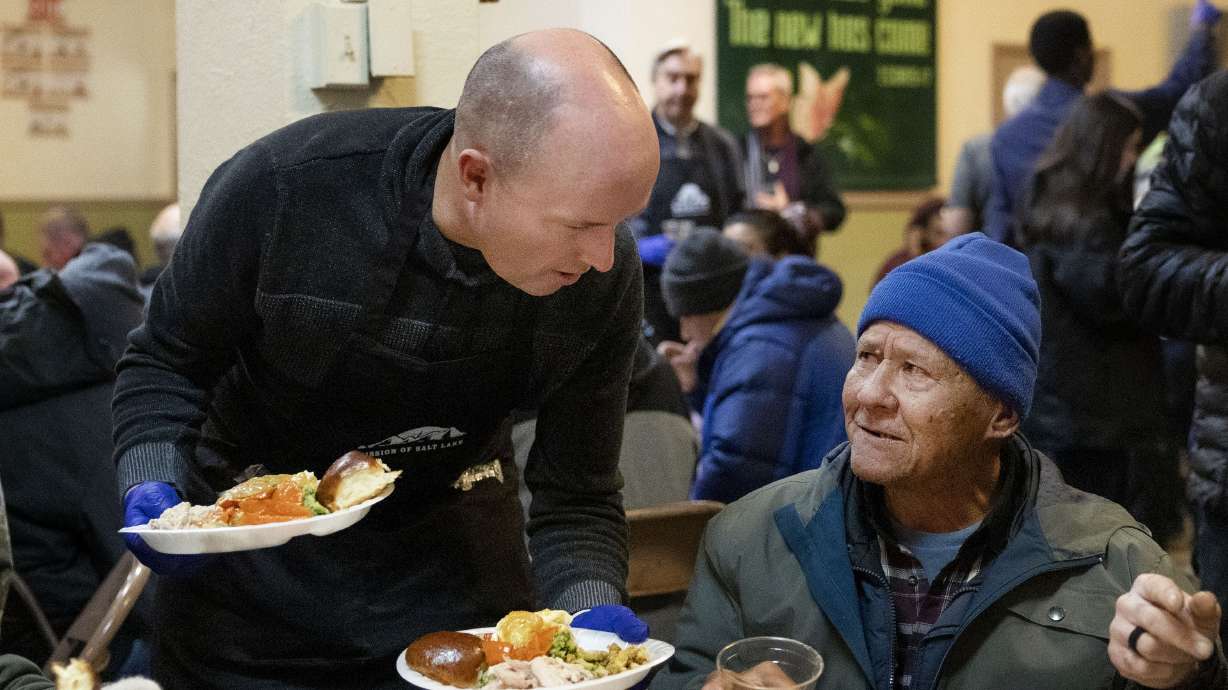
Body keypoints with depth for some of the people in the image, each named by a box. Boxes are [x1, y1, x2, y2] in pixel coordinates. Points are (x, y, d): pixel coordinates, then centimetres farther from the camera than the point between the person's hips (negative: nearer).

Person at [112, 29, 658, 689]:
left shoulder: (604, 276, -23)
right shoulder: (281, 185, -30)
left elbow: (577, 498, -14)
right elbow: (166, 364, -12)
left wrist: (592, 609, -32)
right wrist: (152, 488, -29)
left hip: (452, 535, 2)